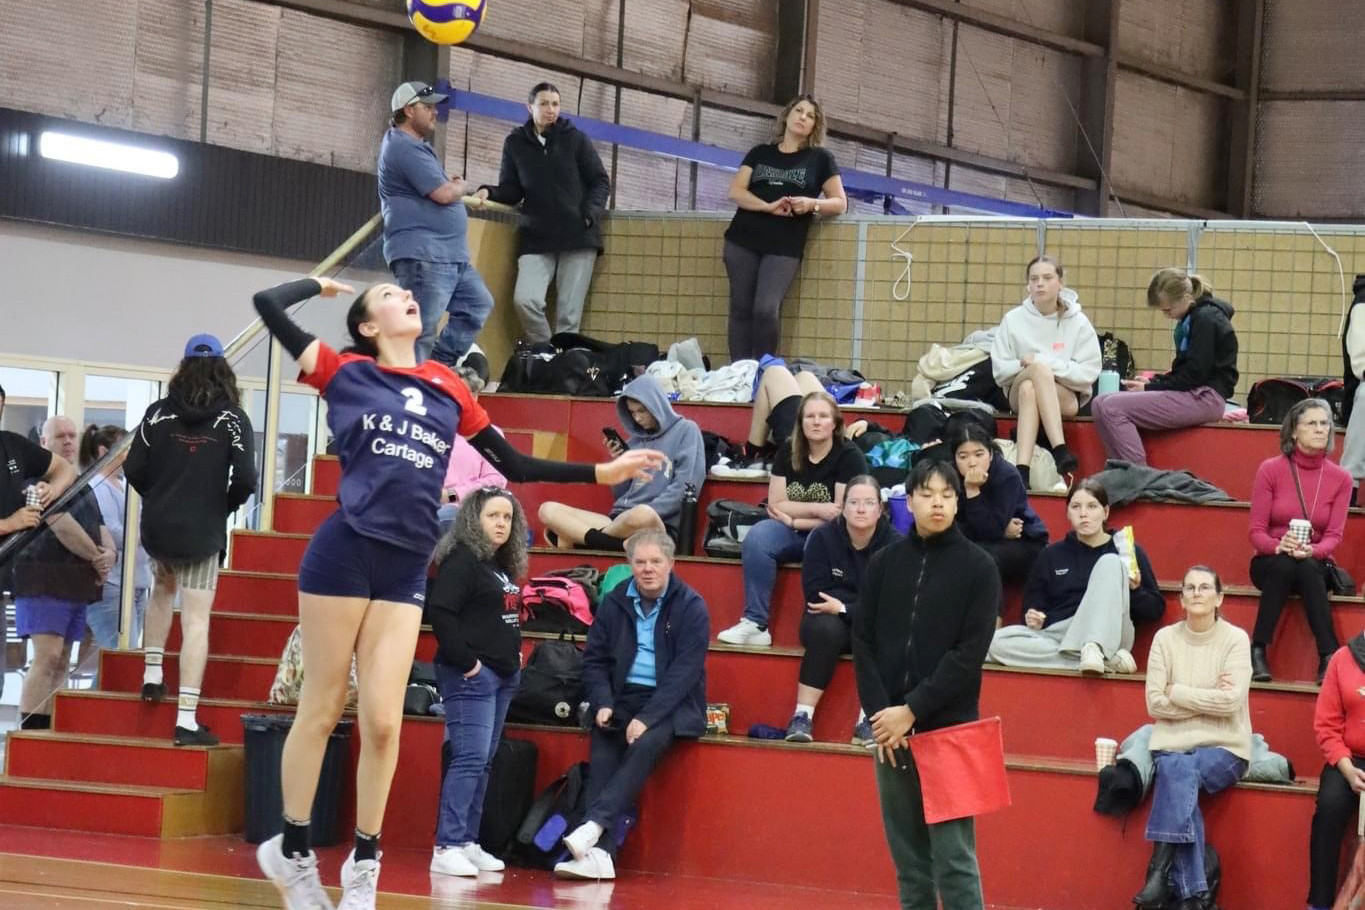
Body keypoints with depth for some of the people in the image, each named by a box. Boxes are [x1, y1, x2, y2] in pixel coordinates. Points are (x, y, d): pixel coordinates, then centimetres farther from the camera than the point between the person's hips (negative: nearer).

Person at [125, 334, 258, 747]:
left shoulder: (159, 412, 0)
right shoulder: (233, 419, -6)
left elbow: (134, 469, -3)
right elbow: (245, 480, -13)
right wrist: (222, 506, 7)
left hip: (157, 526, 3)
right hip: (203, 532, -3)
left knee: (162, 589, 33)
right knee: (196, 622, -3)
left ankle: (152, 675, 29)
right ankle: (186, 720, -8)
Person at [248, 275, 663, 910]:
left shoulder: (447, 388, 14)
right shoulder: (346, 373, 2)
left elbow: (513, 465, 18)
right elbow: (268, 305, -3)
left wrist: (601, 473, 14)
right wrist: (320, 284, 15)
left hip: (406, 571, 4)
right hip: (343, 555, -4)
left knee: (382, 723, 1)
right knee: (321, 711, 3)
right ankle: (292, 849, 17)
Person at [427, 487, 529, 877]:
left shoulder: (503, 566, 16)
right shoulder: (462, 560, -11)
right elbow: (439, 611, -20)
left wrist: (514, 655, 13)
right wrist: (465, 660, -19)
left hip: (502, 676, 9)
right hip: (471, 675, -9)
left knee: (483, 762, 10)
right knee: (470, 758, -14)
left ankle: (467, 842, 14)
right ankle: (447, 847, -15)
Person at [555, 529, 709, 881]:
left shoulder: (690, 607, -5)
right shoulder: (614, 603, 7)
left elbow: (686, 670, -12)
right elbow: (594, 659, 10)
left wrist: (647, 718, -21)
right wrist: (603, 704, -9)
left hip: (672, 704, -3)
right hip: (624, 698, 3)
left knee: (646, 744, -34)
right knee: (603, 750, -26)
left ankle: (593, 825, -41)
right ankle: (600, 852, -34)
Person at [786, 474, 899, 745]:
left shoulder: (894, 545, -9)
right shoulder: (822, 538, -7)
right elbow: (816, 595, -13)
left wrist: (843, 607, -22)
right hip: (830, 623, 0)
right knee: (826, 628, -34)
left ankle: (867, 722, -29)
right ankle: (802, 716, -33)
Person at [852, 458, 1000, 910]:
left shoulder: (978, 567, -1)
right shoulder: (884, 563, 8)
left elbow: (970, 653, -7)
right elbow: (863, 642, 6)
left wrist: (913, 710, -13)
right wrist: (880, 712, -7)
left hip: (948, 729, -3)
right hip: (889, 728, 3)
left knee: (953, 858, -6)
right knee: (908, 859, 7)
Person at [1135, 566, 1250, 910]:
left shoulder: (1235, 639, -3)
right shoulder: (1166, 638, 4)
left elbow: (1231, 701, -15)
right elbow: (1155, 703, -4)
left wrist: (1177, 692, -8)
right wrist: (1209, 698, -9)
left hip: (1224, 749, -1)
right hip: (1173, 745, 1)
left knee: (1179, 773, -32)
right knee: (1178, 772, -31)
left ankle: (1159, 871, -31)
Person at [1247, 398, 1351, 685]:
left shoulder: (1340, 478, -1)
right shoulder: (1270, 470, -5)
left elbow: (1334, 535, -6)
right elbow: (1257, 532, -6)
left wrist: (1311, 551, -29)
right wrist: (1279, 546, -29)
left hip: (1314, 565, 1)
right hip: (1271, 563, -1)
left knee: (1308, 569, -36)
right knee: (1283, 565, -37)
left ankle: (1329, 658, -40)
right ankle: (1258, 653, -33)